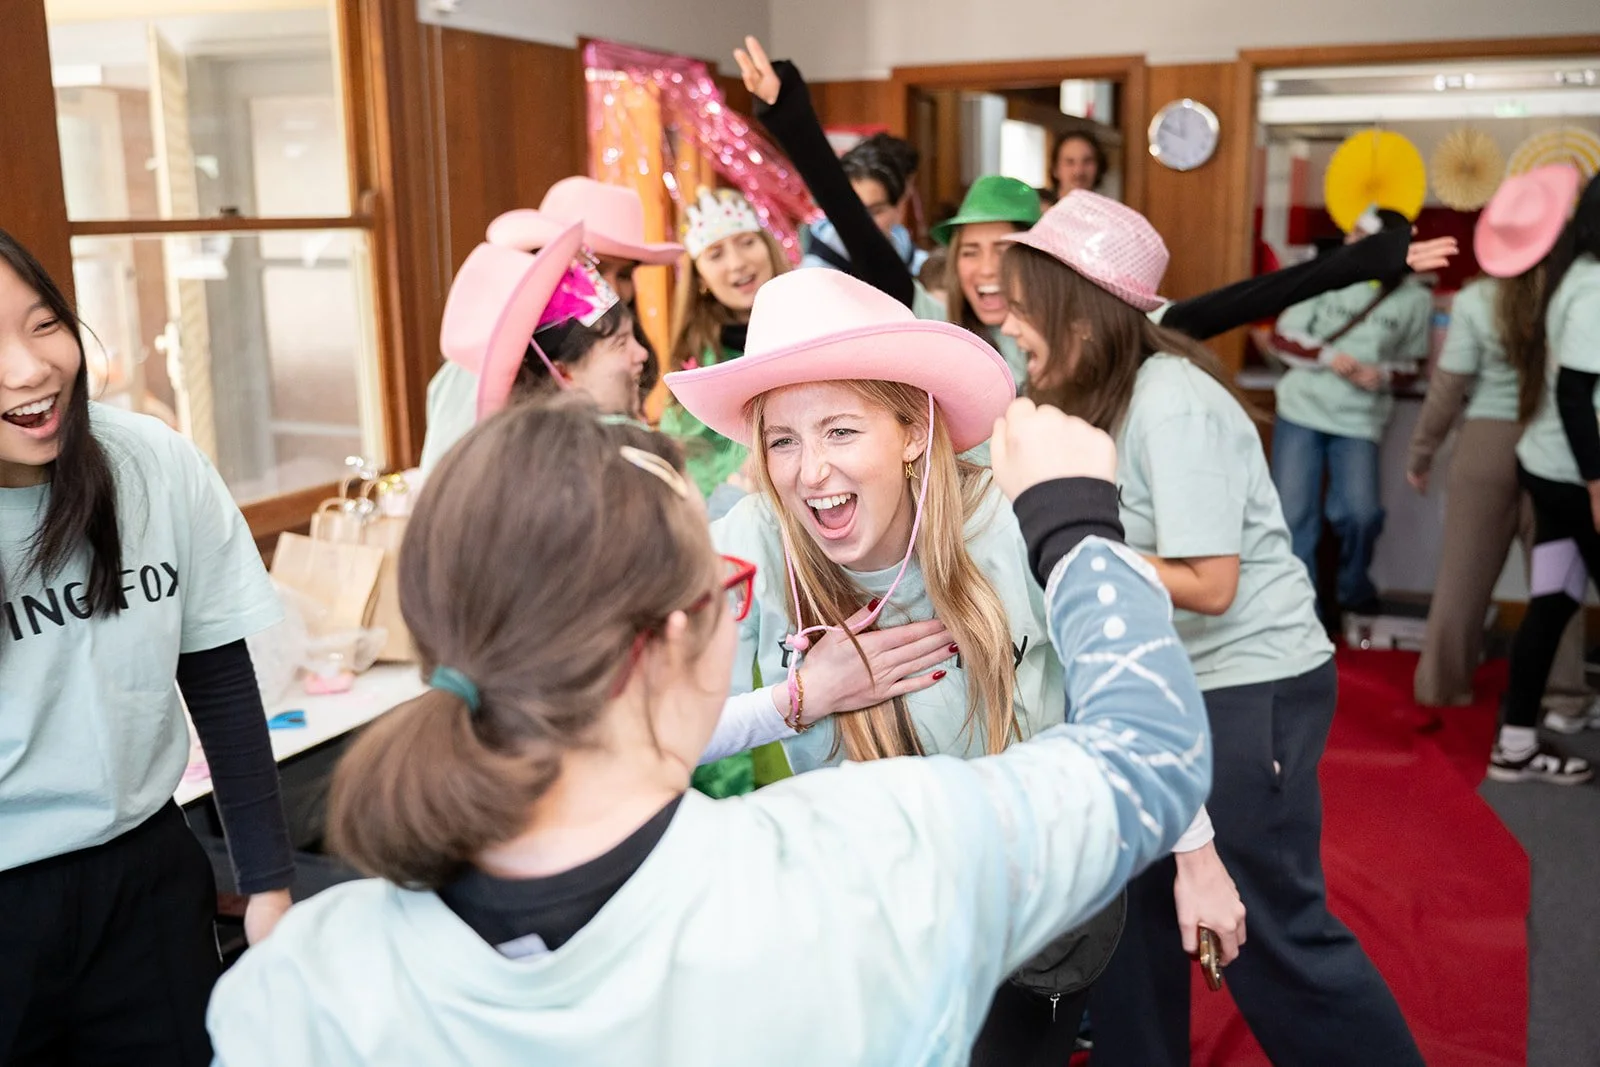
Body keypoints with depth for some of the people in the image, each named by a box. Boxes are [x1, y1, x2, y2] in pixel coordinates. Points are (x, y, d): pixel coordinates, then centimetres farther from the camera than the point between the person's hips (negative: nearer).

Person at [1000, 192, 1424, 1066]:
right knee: (1133, 894, 17)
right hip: (1167, 683, 9)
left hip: (1251, 687, -9)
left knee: (1271, 932, 0)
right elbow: (1118, 540, 6)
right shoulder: (1103, 394, 6)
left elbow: (1206, 585, -24)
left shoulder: (1173, 406, -22)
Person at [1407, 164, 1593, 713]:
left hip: (1487, 442, 1)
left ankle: (1442, 683, 21)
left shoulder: (1476, 299, -7)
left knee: (1464, 571, 11)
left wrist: (1420, 453, 7)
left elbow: (1448, 389, -3)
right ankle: (1563, 698, 16)